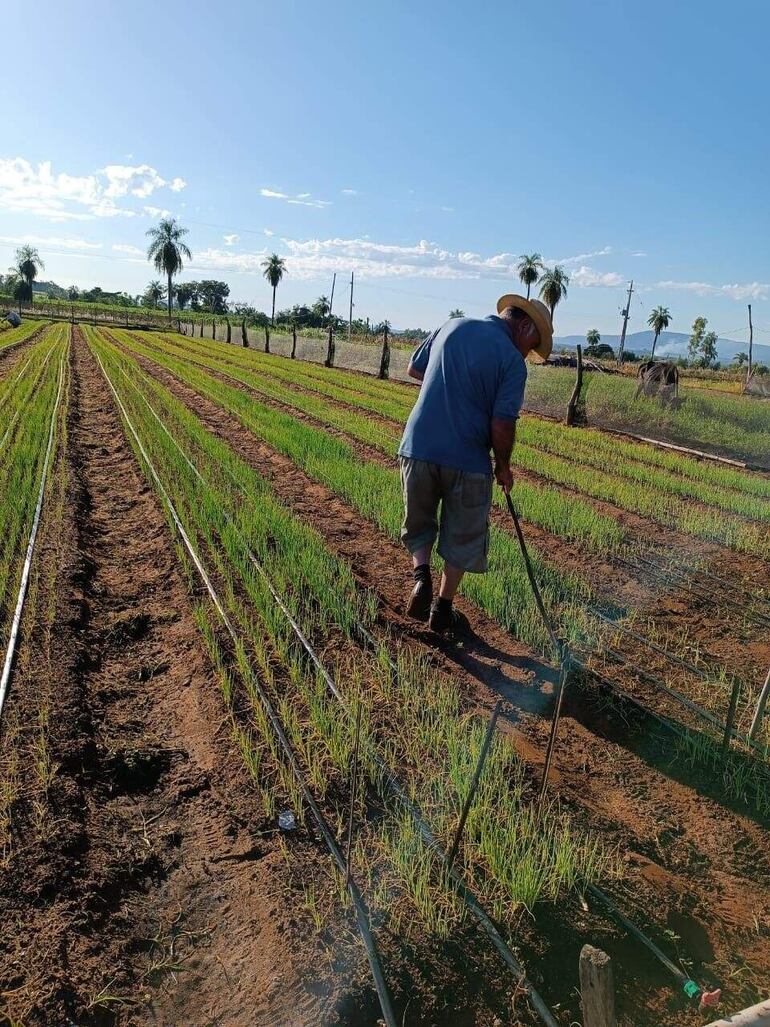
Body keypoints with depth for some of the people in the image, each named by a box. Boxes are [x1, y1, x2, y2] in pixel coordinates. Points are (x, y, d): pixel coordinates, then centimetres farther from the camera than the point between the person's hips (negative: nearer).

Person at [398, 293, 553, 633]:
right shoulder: (512, 360, -7)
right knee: (462, 537, 15)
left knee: (418, 523, 22)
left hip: (418, 448, 4)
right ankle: (442, 608, 22)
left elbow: (414, 370, 19)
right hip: (467, 460, -3)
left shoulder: (452, 325, 8)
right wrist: (503, 466, 4)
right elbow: (502, 426, -13)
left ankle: (421, 575, 1)